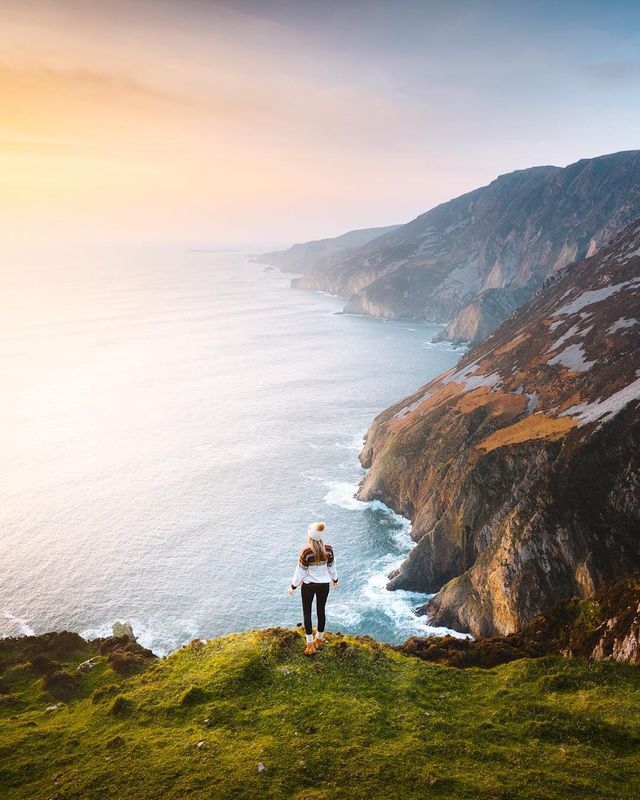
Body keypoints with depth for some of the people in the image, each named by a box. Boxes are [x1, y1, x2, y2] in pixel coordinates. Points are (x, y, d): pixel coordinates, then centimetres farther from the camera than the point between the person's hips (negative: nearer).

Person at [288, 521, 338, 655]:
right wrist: (335, 579, 19)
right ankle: (319, 640, 35)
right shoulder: (328, 549, -14)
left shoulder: (306, 552, -24)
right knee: (321, 611, 19)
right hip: (324, 585, 3)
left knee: (307, 613, 12)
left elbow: (300, 571, -14)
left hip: (308, 585, -3)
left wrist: (293, 586, 0)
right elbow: (332, 566, 0)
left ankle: (310, 645, 16)